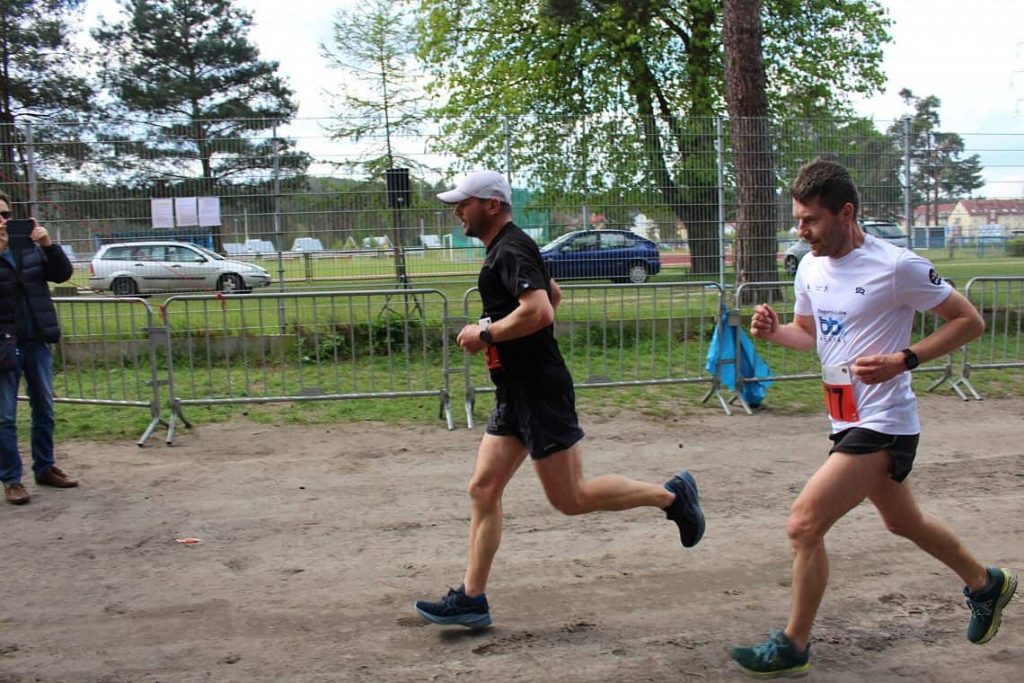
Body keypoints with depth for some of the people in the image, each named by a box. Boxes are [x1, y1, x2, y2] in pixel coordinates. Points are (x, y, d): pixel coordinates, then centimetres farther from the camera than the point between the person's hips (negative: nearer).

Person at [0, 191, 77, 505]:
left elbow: (62, 274, 1)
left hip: (37, 341, 4)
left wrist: (48, 245, -15)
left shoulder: (30, 249, 6)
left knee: (44, 409, 13)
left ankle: (45, 468, 26)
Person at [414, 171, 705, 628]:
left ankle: (670, 495, 11)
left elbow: (538, 311, -31)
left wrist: (485, 333, -18)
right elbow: (554, 294, 30)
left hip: (539, 392, -10)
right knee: (483, 488, 8)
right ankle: (471, 599, 13)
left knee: (570, 498, -3)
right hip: (515, 392, 10)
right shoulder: (508, 248, 17)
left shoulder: (510, 251, -15)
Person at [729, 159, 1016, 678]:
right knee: (904, 522, 26)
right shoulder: (810, 267, 4)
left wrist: (903, 360, -22)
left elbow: (969, 321, -10)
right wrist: (773, 330, -3)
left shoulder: (896, 266, -18)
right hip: (848, 419, 9)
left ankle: (793, 647, 5)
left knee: (804, 525, -13)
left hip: (881, 424, -9)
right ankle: (986, 585, 51)